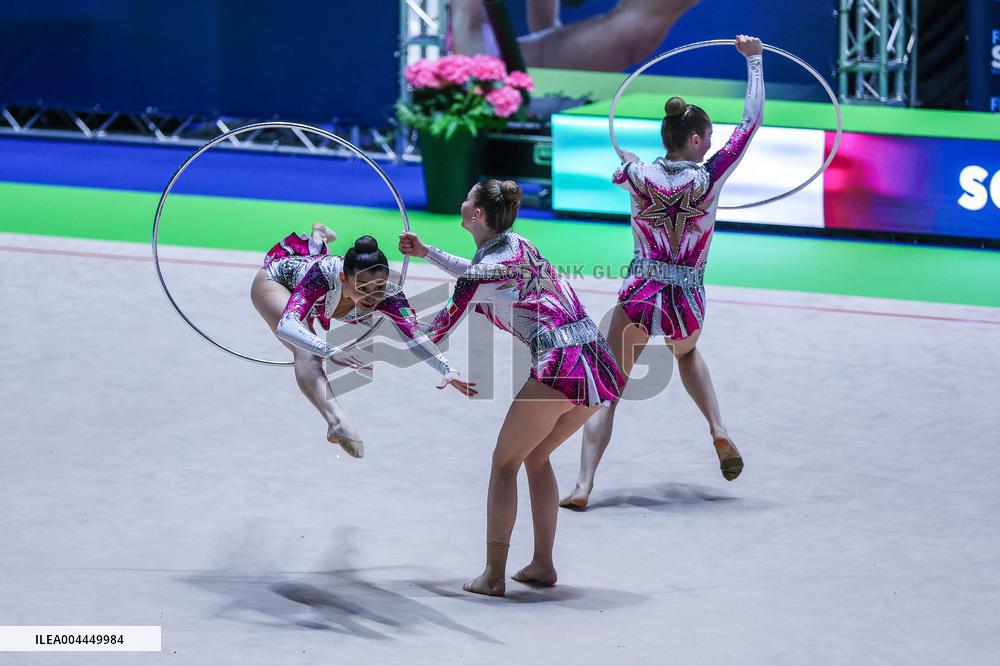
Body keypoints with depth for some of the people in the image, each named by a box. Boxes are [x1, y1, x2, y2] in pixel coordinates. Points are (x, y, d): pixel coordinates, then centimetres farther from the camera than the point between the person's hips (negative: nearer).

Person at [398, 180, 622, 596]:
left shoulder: (485, 271, -7)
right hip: (601, 366, 8)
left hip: (559, 366, -8)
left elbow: (439, 329, 4)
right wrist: (426, 253, 44)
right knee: (536, 457, 23)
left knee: (504, 464, 6)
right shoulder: (515, 246, 18)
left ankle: (493, 575, 3)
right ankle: (542, 565, 23)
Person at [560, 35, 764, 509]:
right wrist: (754, 59, 9)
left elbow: (620, 170, 21)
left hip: (638, 298, -1)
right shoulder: (709, 177, -9)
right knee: (686, 351, 36)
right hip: (687, 304, 1)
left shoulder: (639, 176, -6)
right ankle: (718, 429, 18)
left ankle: (583, 484, -6)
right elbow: (752, 119, -1)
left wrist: (629, 159, 45)